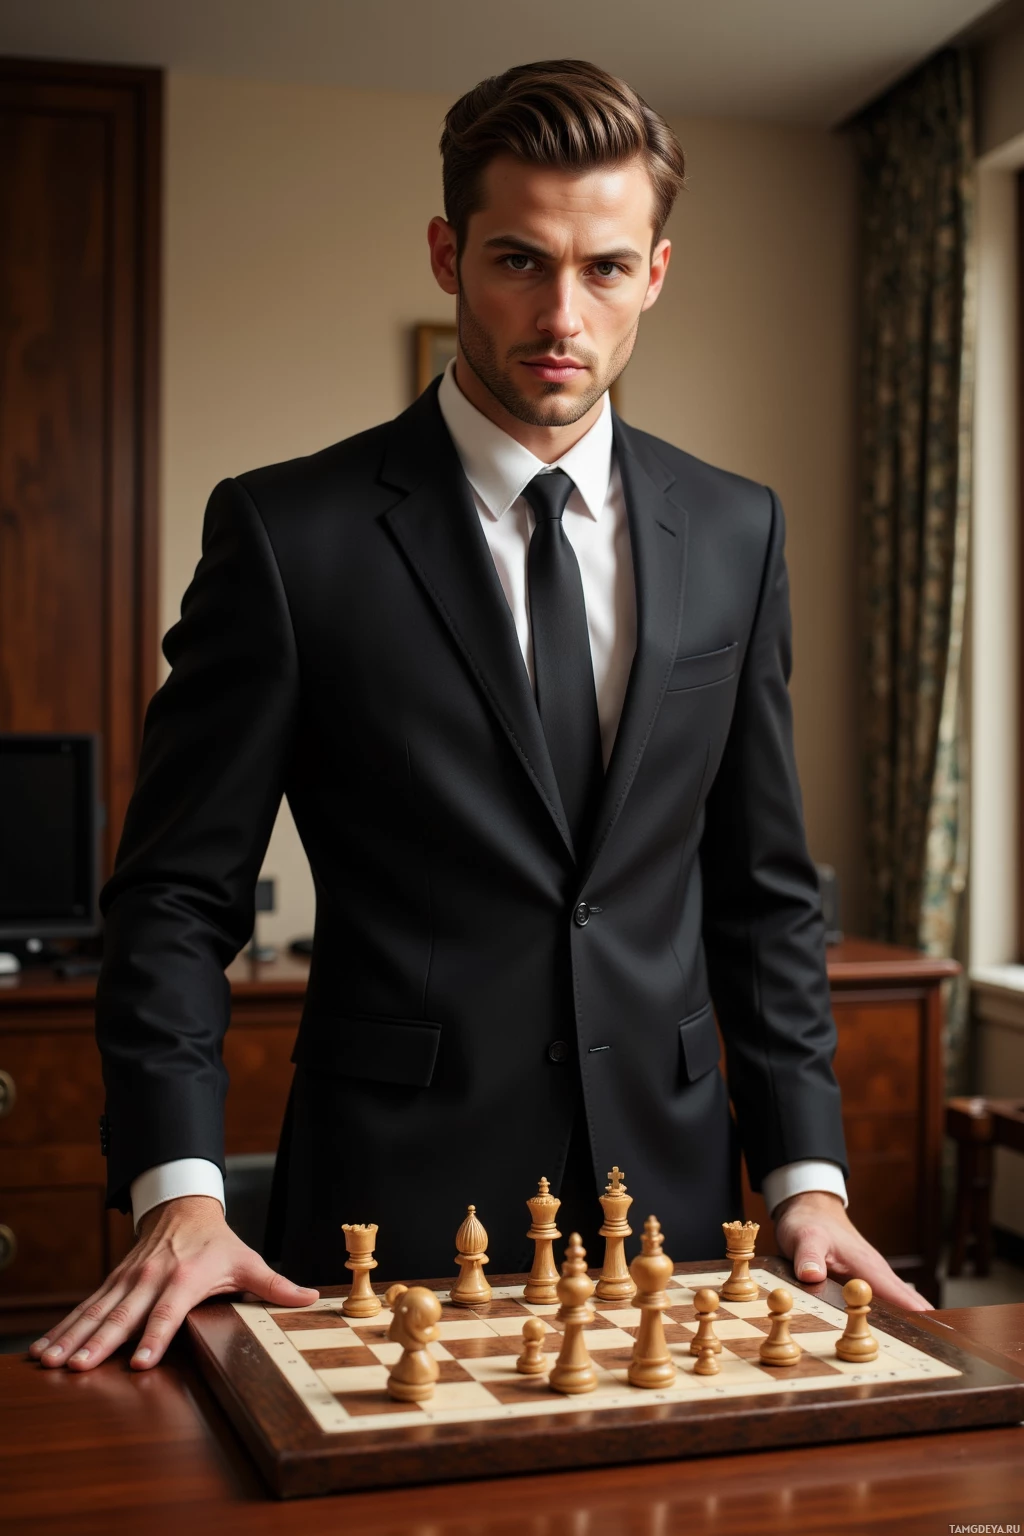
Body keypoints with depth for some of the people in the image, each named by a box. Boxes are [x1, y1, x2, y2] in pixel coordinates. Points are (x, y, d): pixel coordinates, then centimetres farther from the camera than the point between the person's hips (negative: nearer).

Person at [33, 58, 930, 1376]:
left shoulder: (736, 531, 5)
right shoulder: (287, 531, -7)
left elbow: (762, 887, 8)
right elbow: (177, 894, -6)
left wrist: (806, 1170, 0)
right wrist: (179, 1193, -17)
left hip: (671, 1202, 4)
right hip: (394, 1218, -3)